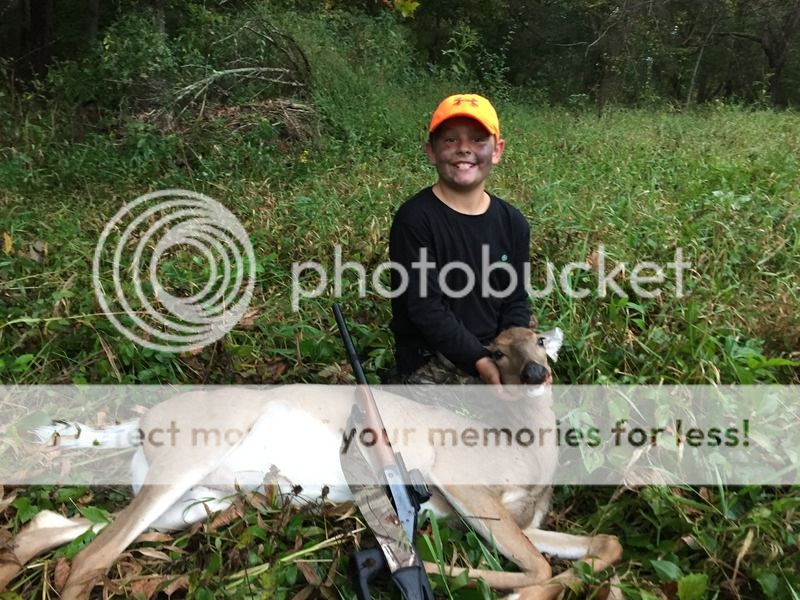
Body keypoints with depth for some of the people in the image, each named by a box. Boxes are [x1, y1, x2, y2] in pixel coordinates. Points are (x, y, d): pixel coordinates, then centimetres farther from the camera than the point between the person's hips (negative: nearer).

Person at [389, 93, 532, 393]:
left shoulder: (513, 222, 5)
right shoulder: (414, 219, -12)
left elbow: (515, 301, 8)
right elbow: (425, 308, -16)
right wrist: (481, 361, -21)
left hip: (494, 354, 6)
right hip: (430, 365, -5)